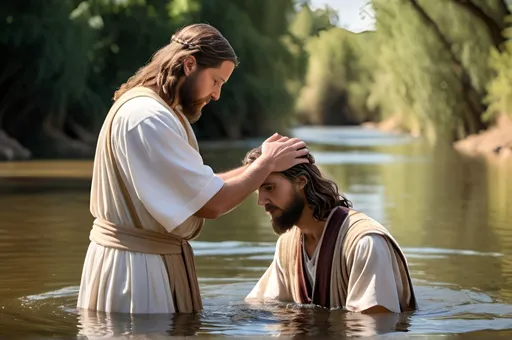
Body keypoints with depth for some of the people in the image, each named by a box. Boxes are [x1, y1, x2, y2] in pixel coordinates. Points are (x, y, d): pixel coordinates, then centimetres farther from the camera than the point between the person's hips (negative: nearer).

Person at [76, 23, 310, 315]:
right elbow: (212, 203, -21)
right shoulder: (147, 117, -21)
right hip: (135, 265, -10)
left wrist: (258, 164, 4)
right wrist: (268, 164, -8)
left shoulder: (157, 111, 14)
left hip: (155, 259, 10)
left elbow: (199, 188, 12)